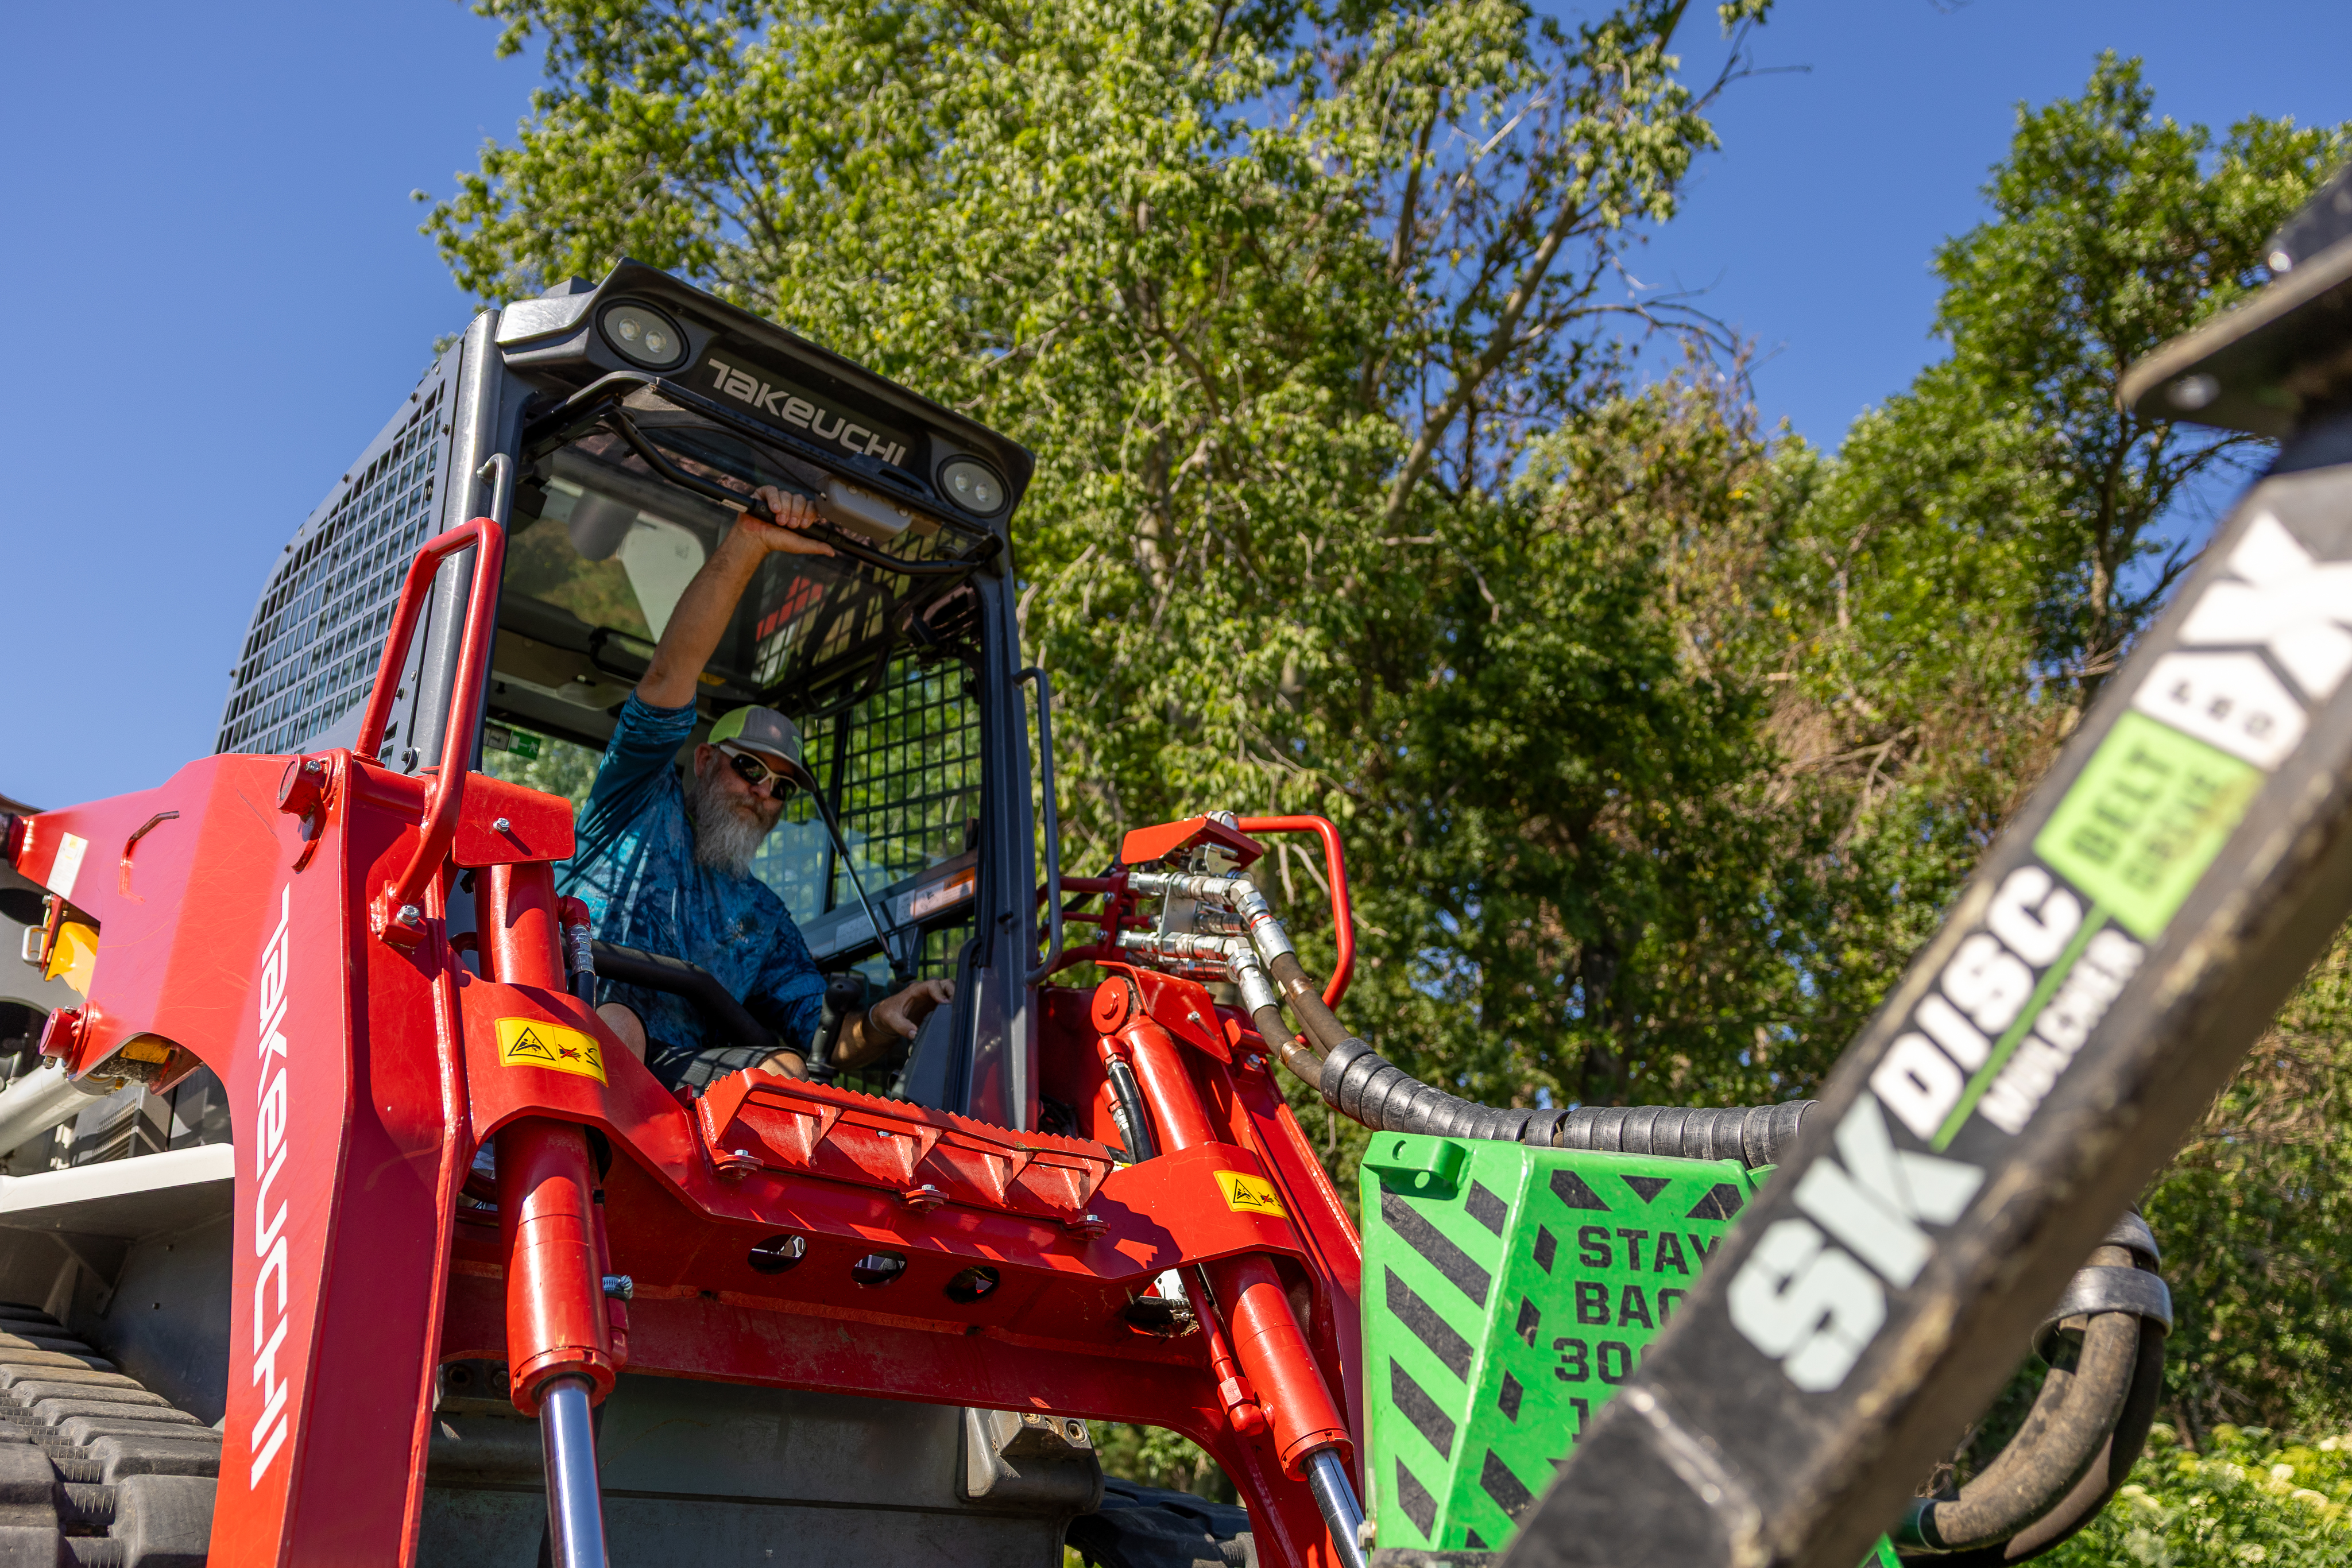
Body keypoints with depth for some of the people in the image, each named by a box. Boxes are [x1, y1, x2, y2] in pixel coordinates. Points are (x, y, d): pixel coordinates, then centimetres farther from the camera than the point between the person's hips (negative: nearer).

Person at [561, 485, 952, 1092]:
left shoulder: (763, 916, 28)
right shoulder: (642, 805, 18)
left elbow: (824, 1041, 20)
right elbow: (667, 678, 2)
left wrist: (878, 1024, -6)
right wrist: (748, 544, -5)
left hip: (677, 1073, 3)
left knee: (782, 1068, -26)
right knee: (616, 1022, -36)